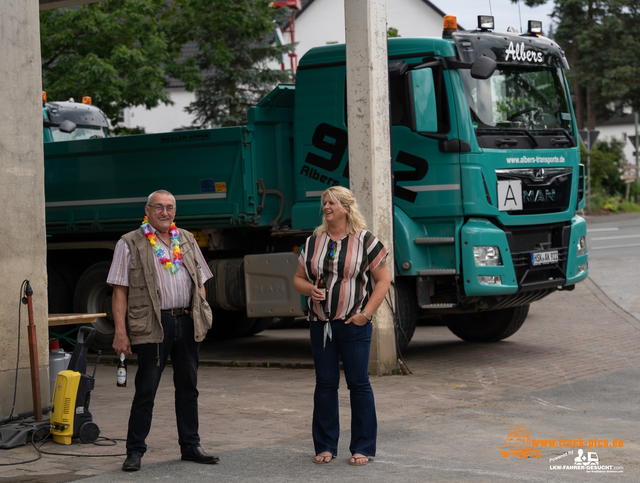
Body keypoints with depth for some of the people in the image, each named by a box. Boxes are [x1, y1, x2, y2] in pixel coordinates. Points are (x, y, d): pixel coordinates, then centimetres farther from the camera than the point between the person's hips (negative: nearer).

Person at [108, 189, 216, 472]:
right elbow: (120, 291, -4)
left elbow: (199, 283, 19)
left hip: (187, 322, 5)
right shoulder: (130, 244, 0)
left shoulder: (186, 240, 15)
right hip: (153, 327, -5)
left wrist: (203, 316, 8)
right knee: (146, 389, -3)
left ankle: (190, 446, 21)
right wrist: (120, 332, -11)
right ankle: (135, 451, 6)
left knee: (188, 386, 11)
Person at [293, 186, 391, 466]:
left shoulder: (366, 241, 0)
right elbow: (298, 279, 16)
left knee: (358, 383, -2)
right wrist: (310, 290, -8)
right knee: (325, 383, 6)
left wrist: (366, 314, -10)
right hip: (320, 324, 3)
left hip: (354, 325, -3)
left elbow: (383, 280, -1)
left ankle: (362, 448, 5)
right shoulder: (313, 242, 11)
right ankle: (325, 446, 14)